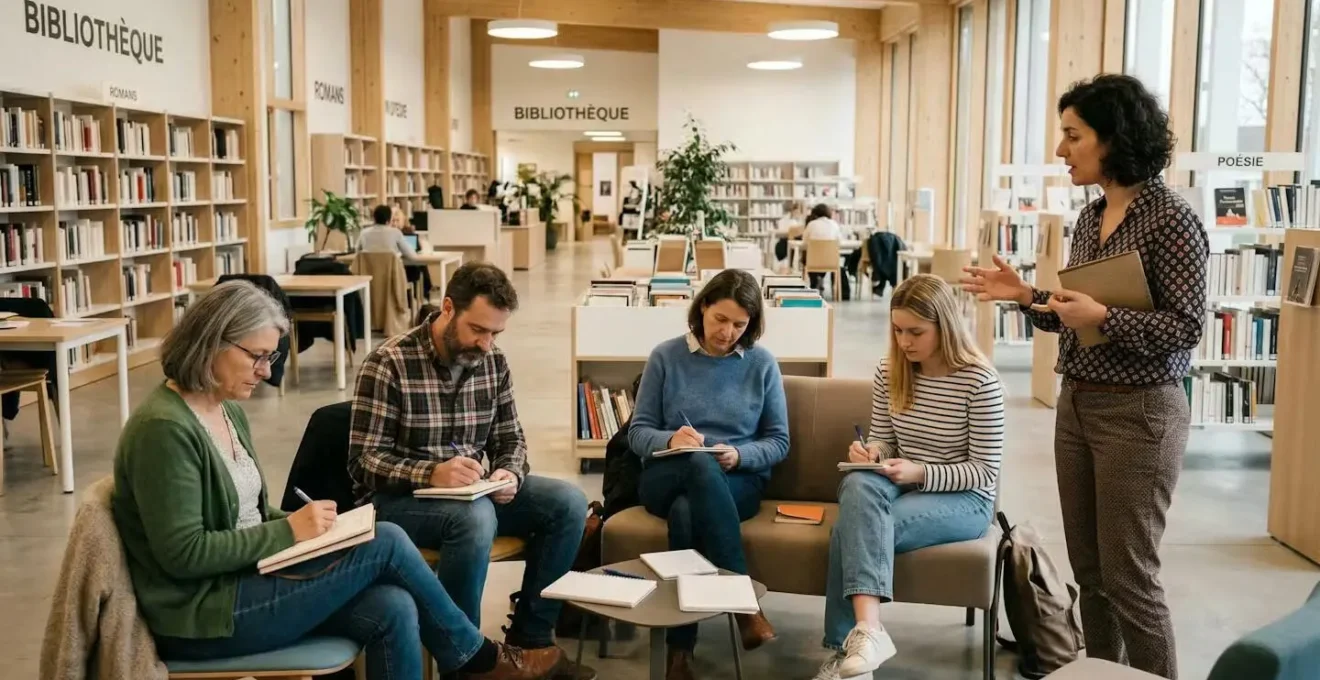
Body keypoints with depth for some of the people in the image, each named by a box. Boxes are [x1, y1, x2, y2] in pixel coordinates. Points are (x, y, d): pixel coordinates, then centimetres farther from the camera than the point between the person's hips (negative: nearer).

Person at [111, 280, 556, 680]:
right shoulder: (164, 429, -19)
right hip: (203, 615, -9)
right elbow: (183, 553, -22)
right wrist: (290, 532, -18)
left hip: (243, 581, 9)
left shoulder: (227, 411, 10)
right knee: (385, 543, -15)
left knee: (392, 610, -15)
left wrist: (304, 523, -2)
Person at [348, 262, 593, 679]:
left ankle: (529, 638, -3)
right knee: (475, 517, -37)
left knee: (568, 503, -12)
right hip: (398, 499, -6)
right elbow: (364, 459, -17)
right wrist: (431, 473, -33)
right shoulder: (389, 364, -16)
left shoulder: (494, 363, 2)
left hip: (473, 493, 6)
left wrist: (511, 475, -14)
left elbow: (509, 438, 10)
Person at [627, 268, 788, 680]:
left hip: (738, 482, 0)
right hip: (666, 477, 0)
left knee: (686, 511, -37)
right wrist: (670, 439, -20)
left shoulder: (762, 363, 5)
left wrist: (739, 455, -16)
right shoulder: (666, 356, 5)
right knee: (700, 465, -39)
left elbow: (778, 442, 6)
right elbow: (638, 432, 4)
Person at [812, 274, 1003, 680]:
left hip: (964, 500, -5)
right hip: (903, 486, 5)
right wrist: (870, 451, -13)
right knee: (858, 484, -34)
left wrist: (921, 473, -25)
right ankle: (868, 630, -44)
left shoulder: (979, 381, -14)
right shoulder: (889, 373, 2)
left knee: (855, 527, -31)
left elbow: (985, 472, -12)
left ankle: (848, 645, -24)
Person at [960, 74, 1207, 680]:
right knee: (1088, 568, 15)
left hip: (1138, 413, -8)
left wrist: (1103, 317, -24)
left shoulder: (1172, 220, -14)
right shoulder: (1090, 217, 9)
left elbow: (1187, 328, -16)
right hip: (1076, 405, 8)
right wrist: (1027, 297, 1)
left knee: (1128, 573, 0)